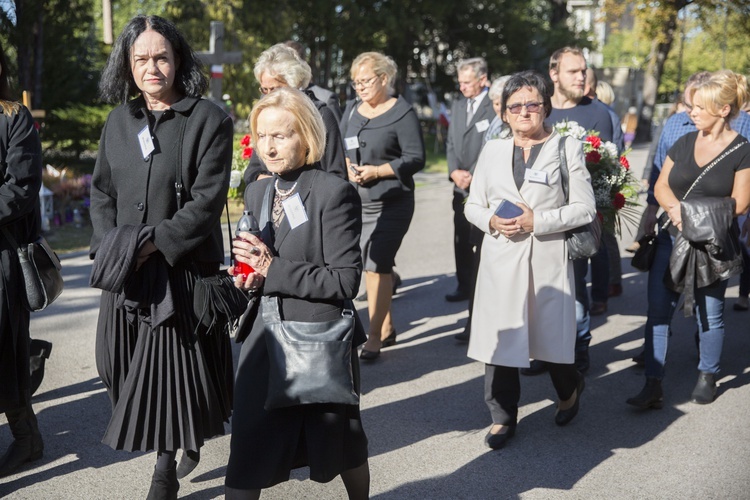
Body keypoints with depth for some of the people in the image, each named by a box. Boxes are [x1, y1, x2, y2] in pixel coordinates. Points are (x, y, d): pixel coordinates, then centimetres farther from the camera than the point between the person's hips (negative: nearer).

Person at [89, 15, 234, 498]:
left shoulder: (208, 119, -7)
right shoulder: (119, 121, 10)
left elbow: (207, 200, -13)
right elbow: (102, 192, 13)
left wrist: (154, 242, -18)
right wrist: (110, 246, -3)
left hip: (183, 268, -5)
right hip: (127, 273, 5)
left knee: (174, 365, 0)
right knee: (127, 367, 8)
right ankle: (184, 444, 30)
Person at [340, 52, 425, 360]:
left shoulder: (402, 112, -5)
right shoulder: (352, 110, 13)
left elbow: (416, 159, -9)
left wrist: (377, 171, -16)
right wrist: (347, 166, -5)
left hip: (390, 203, -6)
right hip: (357, 201, 6)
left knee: (376, 264, -10)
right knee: (376, 265, 10)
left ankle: (374, 337, -3)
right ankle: (387, 328, 24)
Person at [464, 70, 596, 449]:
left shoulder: (567, 148, 1)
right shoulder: (492, 151, 12)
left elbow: (585, 208, -4)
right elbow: (473, 206, 14)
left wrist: (537, 221, -14)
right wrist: (492, 221, -8)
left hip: (548, 259, -2)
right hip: (500, 258, 3)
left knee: (552, 336, 7)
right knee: (499, 338, 2)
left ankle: (570, 389, 39)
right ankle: (503, 417, 17)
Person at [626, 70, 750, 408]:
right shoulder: (685, 142, 7)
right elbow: (661, 186, 8)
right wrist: (675, 208, -13)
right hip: (672, 239, 4)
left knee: (709, 313, 7)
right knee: (658, 310, -2)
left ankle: (707, 378, 27)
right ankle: (653, 386, 1)